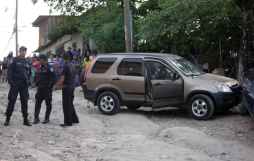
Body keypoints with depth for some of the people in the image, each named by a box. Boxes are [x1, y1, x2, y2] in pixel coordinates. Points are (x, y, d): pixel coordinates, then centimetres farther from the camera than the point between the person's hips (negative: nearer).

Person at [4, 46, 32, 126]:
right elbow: (9, 71, -4)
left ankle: (25, 120, 10)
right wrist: (10, 81, -13)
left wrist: (28, 81, 4)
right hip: (15, 83, -4)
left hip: (24, 84, 4)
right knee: (12, 100, -4)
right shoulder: (15, 60, 1)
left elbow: (30, 73, 19)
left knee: (25, 101, 5)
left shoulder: (28, 62, 15)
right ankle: (7, 119, 5)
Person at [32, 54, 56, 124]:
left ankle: (47, 118, 12)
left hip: (47, 88, -8)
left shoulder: (50, 68, -11)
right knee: (37, 102, 3)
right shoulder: (41, 67, 15)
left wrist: (50, 86, -20)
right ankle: (36, 118, 7)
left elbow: (54, 78, -15)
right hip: (40, 88, 8)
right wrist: (36, 84, 15)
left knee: (48, 103, 2)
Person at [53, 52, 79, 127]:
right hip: (72, 87, 8)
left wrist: (55, 85, -12)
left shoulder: (65, 66, -16)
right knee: (70, 104, 18)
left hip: (66, 87, -8)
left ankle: (68, 122, 1)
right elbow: (76, 77, 17)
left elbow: (62, 79, -20)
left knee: (66, 105, -2)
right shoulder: (72, 66, 10)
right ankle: (75, 119, 22)